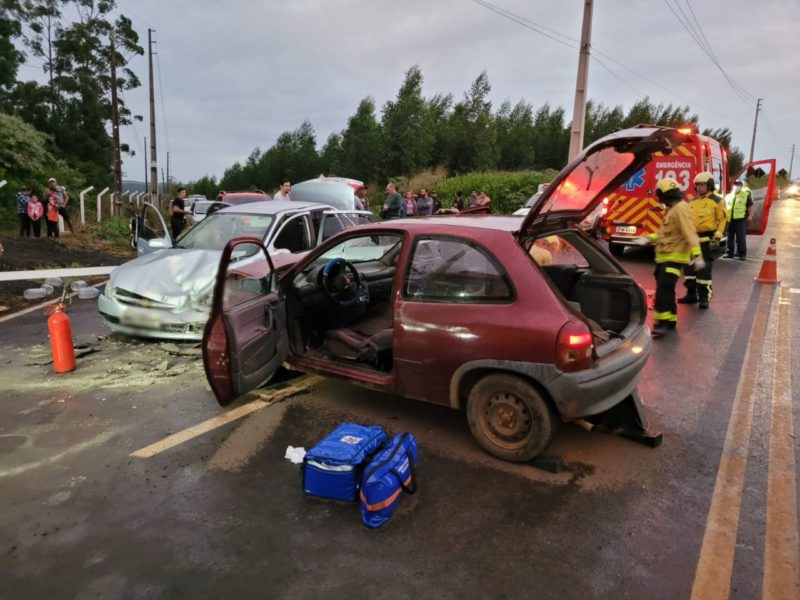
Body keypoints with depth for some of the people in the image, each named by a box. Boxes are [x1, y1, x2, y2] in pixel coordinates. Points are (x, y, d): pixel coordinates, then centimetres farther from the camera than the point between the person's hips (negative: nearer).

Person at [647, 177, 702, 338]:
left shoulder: (681, 208, -14)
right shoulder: (671, 209, 17)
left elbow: (689, 233, -23)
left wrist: (696, 255, -30)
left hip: (674, 257, -10)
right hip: (664, 256, 10)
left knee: (663, 289, -16)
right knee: (664, 289, 12)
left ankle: (663, 322, -16)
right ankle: (670, 319, 21)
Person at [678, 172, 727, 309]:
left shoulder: (717, 201, -1)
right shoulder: (692, 202, 14)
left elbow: (722, 220, -4)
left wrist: (717, 237, -12)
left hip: (707, 239, -6)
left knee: (704, 269, -6)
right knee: (689, 268, 8)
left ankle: (704, 298, 1)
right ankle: (691, 294, 20)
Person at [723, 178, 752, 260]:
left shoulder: (746, 195, 3)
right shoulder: (728, 196, 15)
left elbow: (749, 207, 2)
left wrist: (749, 216, -4)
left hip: (740, 219, -4)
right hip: (730, 219, 5)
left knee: (740, 237, -4)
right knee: (730, 236, 9)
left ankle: (742, 253, 0)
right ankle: (729, 252, 17)